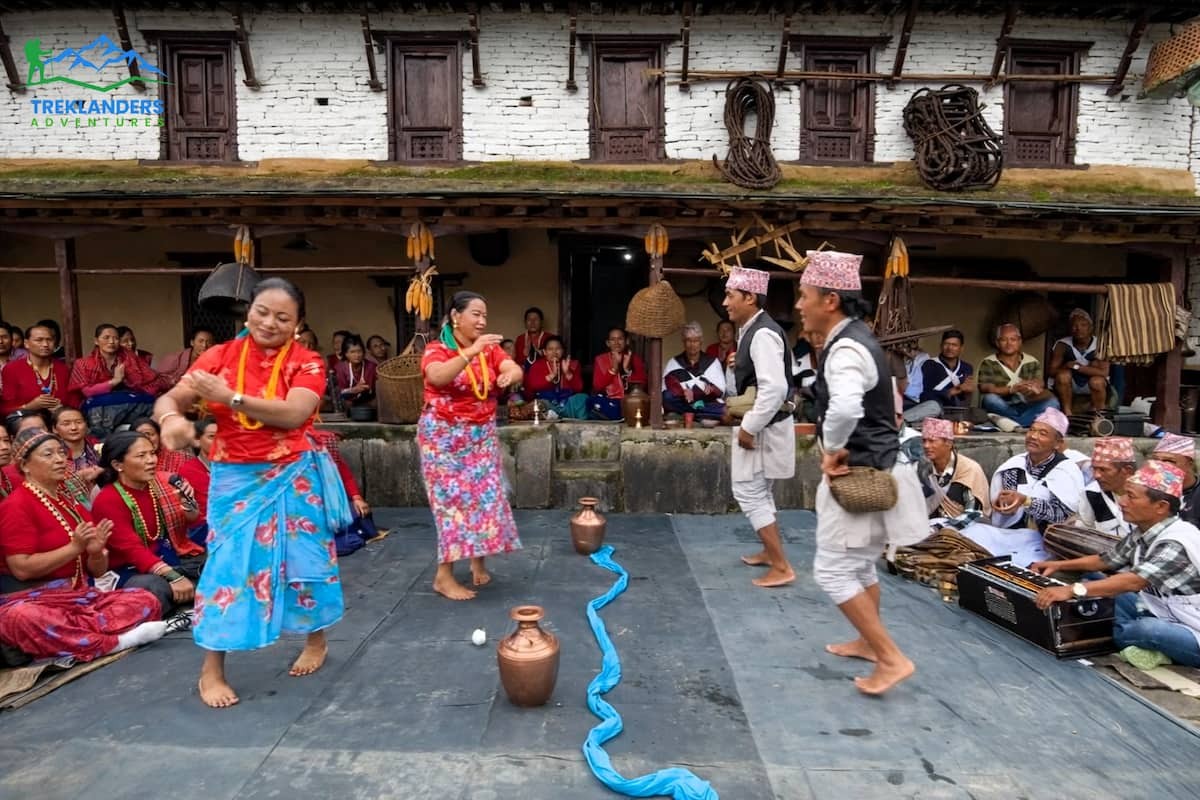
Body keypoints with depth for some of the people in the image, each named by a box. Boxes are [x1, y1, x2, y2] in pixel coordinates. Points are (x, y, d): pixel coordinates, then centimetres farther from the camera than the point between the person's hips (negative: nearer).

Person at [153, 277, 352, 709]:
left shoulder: (307, 362, -7)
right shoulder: (220, 356, 0)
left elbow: (293, 414, -23)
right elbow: (169, 399, -5)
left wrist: (230, 397, -28)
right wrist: (171, 417, -29)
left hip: (293, 476, -1)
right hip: (235, 478, 1)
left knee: (303, 557, 10)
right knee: (229, 563, 1)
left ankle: (316, 640, 34)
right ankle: (211, 670, 14)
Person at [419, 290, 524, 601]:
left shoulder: (490, 348, 3)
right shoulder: (436, 349, -11)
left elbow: (516, 370, -11)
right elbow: (437, 377, -32)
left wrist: (509, 375, -35)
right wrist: (471, 351, -40)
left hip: (481, 434, 5)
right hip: (445, 434, -5)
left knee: (484, 495, 8)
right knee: (452, 498, -5)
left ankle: (478, 560, 26)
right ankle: (444, 576, 2)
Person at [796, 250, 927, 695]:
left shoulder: (845, 349, -23)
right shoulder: (857, 339, 9)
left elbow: (845, 408, -44)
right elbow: (884, 403, 23)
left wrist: (832, 450, -26)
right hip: (870, 469, 10)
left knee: (833, 571, -2)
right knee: (860, 565, 22)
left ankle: (892, 658, 6)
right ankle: (870, 641, 38)